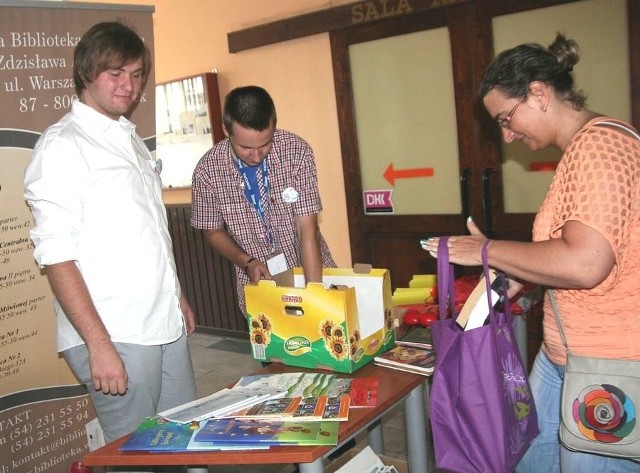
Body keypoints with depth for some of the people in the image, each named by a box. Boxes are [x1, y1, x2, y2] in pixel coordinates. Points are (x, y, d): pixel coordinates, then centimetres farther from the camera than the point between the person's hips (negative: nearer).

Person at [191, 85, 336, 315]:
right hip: (258, 283, 1)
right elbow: (214, 232, 1)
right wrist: (247, 262, -15)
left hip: (312, 271, 0)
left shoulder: (297, 151, -19)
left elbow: (307, 229, -20)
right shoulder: (207, 170, -15)